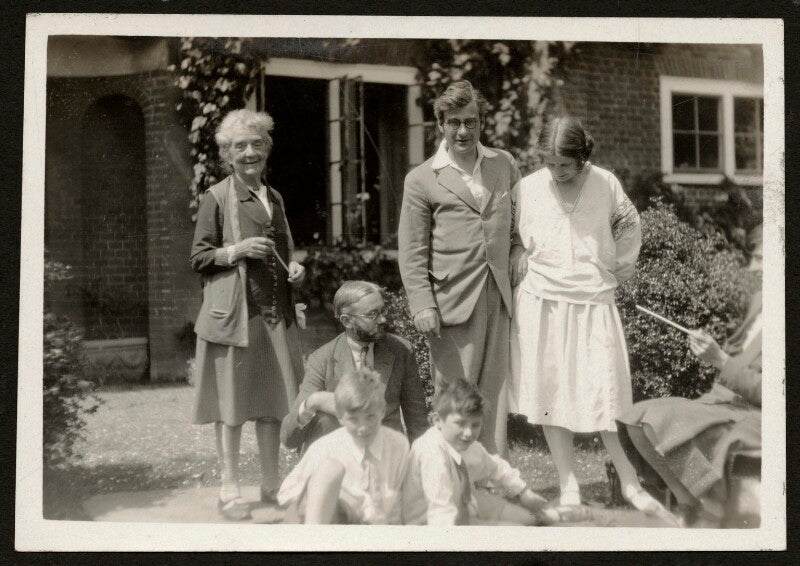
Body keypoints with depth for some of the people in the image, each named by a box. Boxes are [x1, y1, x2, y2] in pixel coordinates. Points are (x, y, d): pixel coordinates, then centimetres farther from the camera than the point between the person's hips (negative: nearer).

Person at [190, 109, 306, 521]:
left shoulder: (274, 198, 16)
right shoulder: (217, 198, -2)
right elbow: (199, 258, -2)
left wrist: (295, 269, 6)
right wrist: (237, 250, -16)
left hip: (275, 313, 6)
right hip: (232, 313, -6)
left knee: (273, 400, 9)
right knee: (232, 403, -1)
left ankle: (271, 484, 19)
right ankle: (230, 490, 7)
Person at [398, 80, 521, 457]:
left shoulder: (504, 165, 12)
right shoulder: (422, 180, 1)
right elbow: (412, 252, 0)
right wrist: (422, 305, -9)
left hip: (497, 297, 3)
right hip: (452, 300, -3)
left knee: (494, 391, 6)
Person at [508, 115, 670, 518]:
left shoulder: (605, 184, 0)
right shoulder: (527, 188, -1)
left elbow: (629, 227, 17)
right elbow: (513, 240, 12)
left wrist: (617, 269, 13)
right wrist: (520, 270, -1)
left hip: (593, 303, 0)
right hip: (541, 303, 1)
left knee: (607, 394, -1)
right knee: (549, 392, 2)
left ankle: (630, 485, 12)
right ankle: (568, 487, 12)